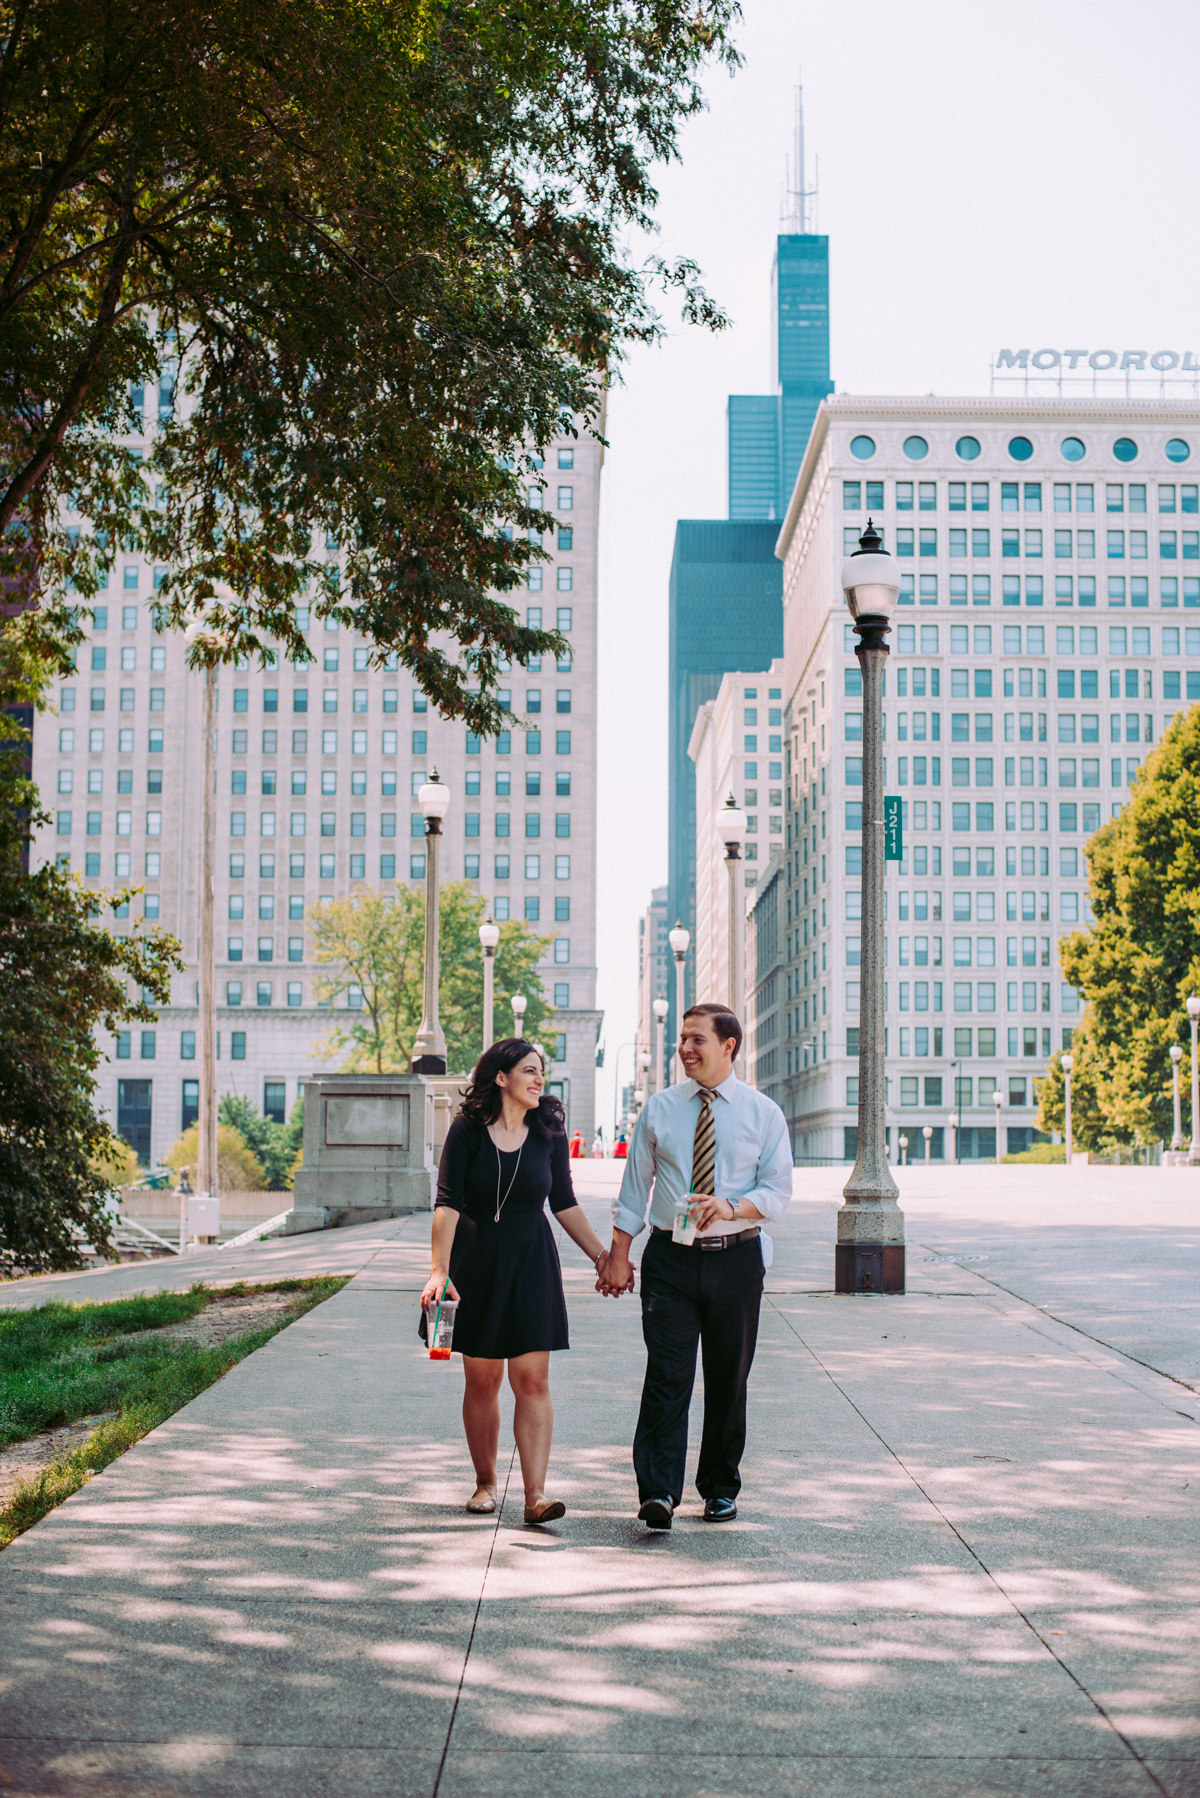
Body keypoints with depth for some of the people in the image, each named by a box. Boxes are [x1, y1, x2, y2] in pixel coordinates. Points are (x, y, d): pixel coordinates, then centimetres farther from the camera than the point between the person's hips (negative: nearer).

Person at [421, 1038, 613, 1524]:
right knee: (481, 1380, 5)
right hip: (477, 1263, -1)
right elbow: (448, 1204, -11)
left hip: (532, 1264, 1)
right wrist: (440, 1271, -20)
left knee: (532, 1379, -7)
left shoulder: (549, 1132, 2)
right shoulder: (468, 1130, -6)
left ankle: (535, 1494, -10)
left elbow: (564, 1204, 10)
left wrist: (601, 1255, 6)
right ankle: (485, 1483, 21)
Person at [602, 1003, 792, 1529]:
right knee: (668, 1374, -11)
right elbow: (636, 1185, 8)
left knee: (729, 1380, 9)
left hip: (736, 1257, 0)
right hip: (670, 1258, 0)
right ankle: (658, 1492, -15)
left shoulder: (763, 1113, 2)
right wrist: (619, 1254, 1)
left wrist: (730, 1206, -20)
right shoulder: (659, 1108, 5)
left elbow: (778, 1192, -1)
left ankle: (720, 1488, 23)